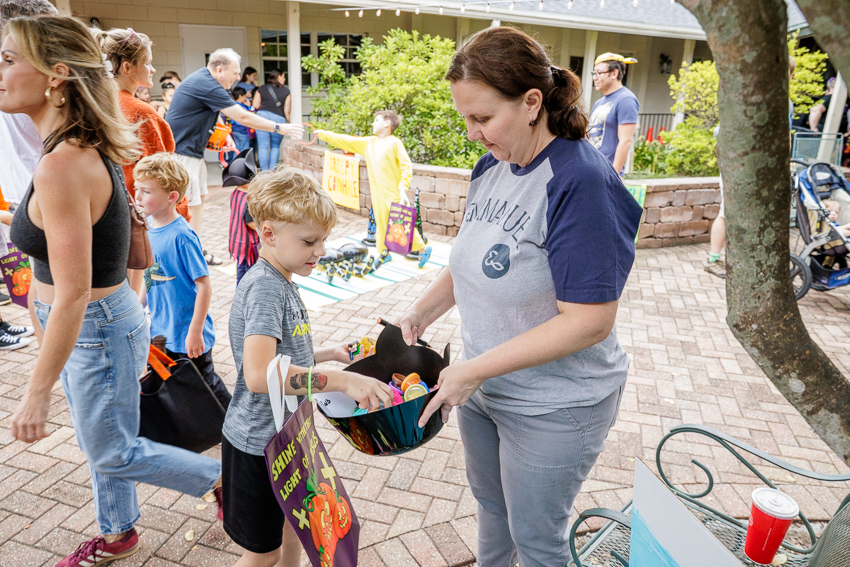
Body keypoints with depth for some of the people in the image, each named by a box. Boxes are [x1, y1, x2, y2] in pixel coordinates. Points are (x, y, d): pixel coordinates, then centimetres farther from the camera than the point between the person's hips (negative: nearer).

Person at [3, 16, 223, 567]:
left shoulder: (61, 168, -28)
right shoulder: (90, 149, 0)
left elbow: (73, 295, -27)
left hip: (96, 329, -9)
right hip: (95, 321, 9)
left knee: (114, 453, 13)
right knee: (99, 442, 26)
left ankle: (225, 477, 30)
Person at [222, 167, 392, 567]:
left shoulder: (282, 283, 5)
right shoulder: (264, 287, -26)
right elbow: (259, 374, -39)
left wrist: (326, 353, 4)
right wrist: (343, 381, -40)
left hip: (285, 434, 9)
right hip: (259, 442, -9)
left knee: (293, 527, 25)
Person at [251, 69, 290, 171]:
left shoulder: (262, 89, 12)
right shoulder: (286, 91, 9)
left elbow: (255, 105, 6)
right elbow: (287, 110, 4)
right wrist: (287, 122, 18)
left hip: (262, 116, 0)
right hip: (279, 118, 0)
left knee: (263, 146, 2)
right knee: (275, 146, 13)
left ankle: (264, 172, -1)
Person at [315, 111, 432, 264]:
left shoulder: (394, 142, -6)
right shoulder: (367, 142, 13)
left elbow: (407, 166, -11)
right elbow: (346, 141, 16)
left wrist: (403, 188, -19)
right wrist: (323, 134, 14)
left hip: (394, 193, -6)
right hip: (378, 193, 6)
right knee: (381, 224, 11)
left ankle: (422, 249, 9)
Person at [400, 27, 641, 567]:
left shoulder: (582, 183, -27)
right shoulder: (492, 166, -1)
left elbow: (589, 320, -28)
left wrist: (475, 370, -27)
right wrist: (423, 311, -4)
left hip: (553, 407, -7)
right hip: (481, 383, 7)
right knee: (490, 503, 29)